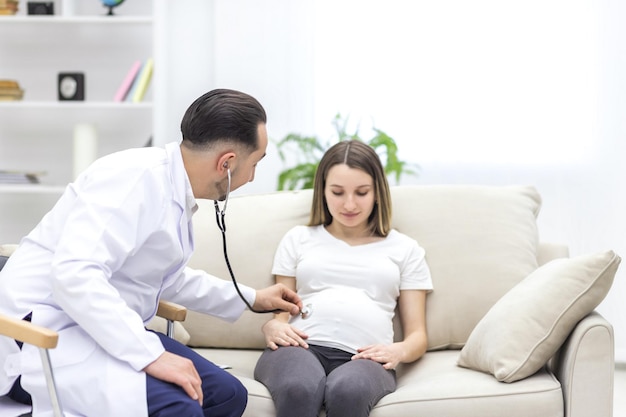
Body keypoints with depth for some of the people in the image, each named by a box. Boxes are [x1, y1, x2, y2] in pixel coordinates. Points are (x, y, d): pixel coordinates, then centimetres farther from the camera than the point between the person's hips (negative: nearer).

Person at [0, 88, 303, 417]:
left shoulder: (176, 191, 9)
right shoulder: (138, 176, -20)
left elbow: (168, 278, 27)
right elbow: (74, 274, -31)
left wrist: (251, 299, 33)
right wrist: (151, 356, -31)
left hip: (108, 331, 10)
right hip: (44, 335, -10)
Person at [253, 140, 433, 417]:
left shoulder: (404, 249, 23)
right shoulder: (298, 239, 25)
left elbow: (417, 335, 18)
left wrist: (398, 351, -6)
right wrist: (272, 328, -5)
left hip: (363, 358, 0)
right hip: (301, 348, 1)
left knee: (348, 391, -40)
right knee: (299, 389, -39)